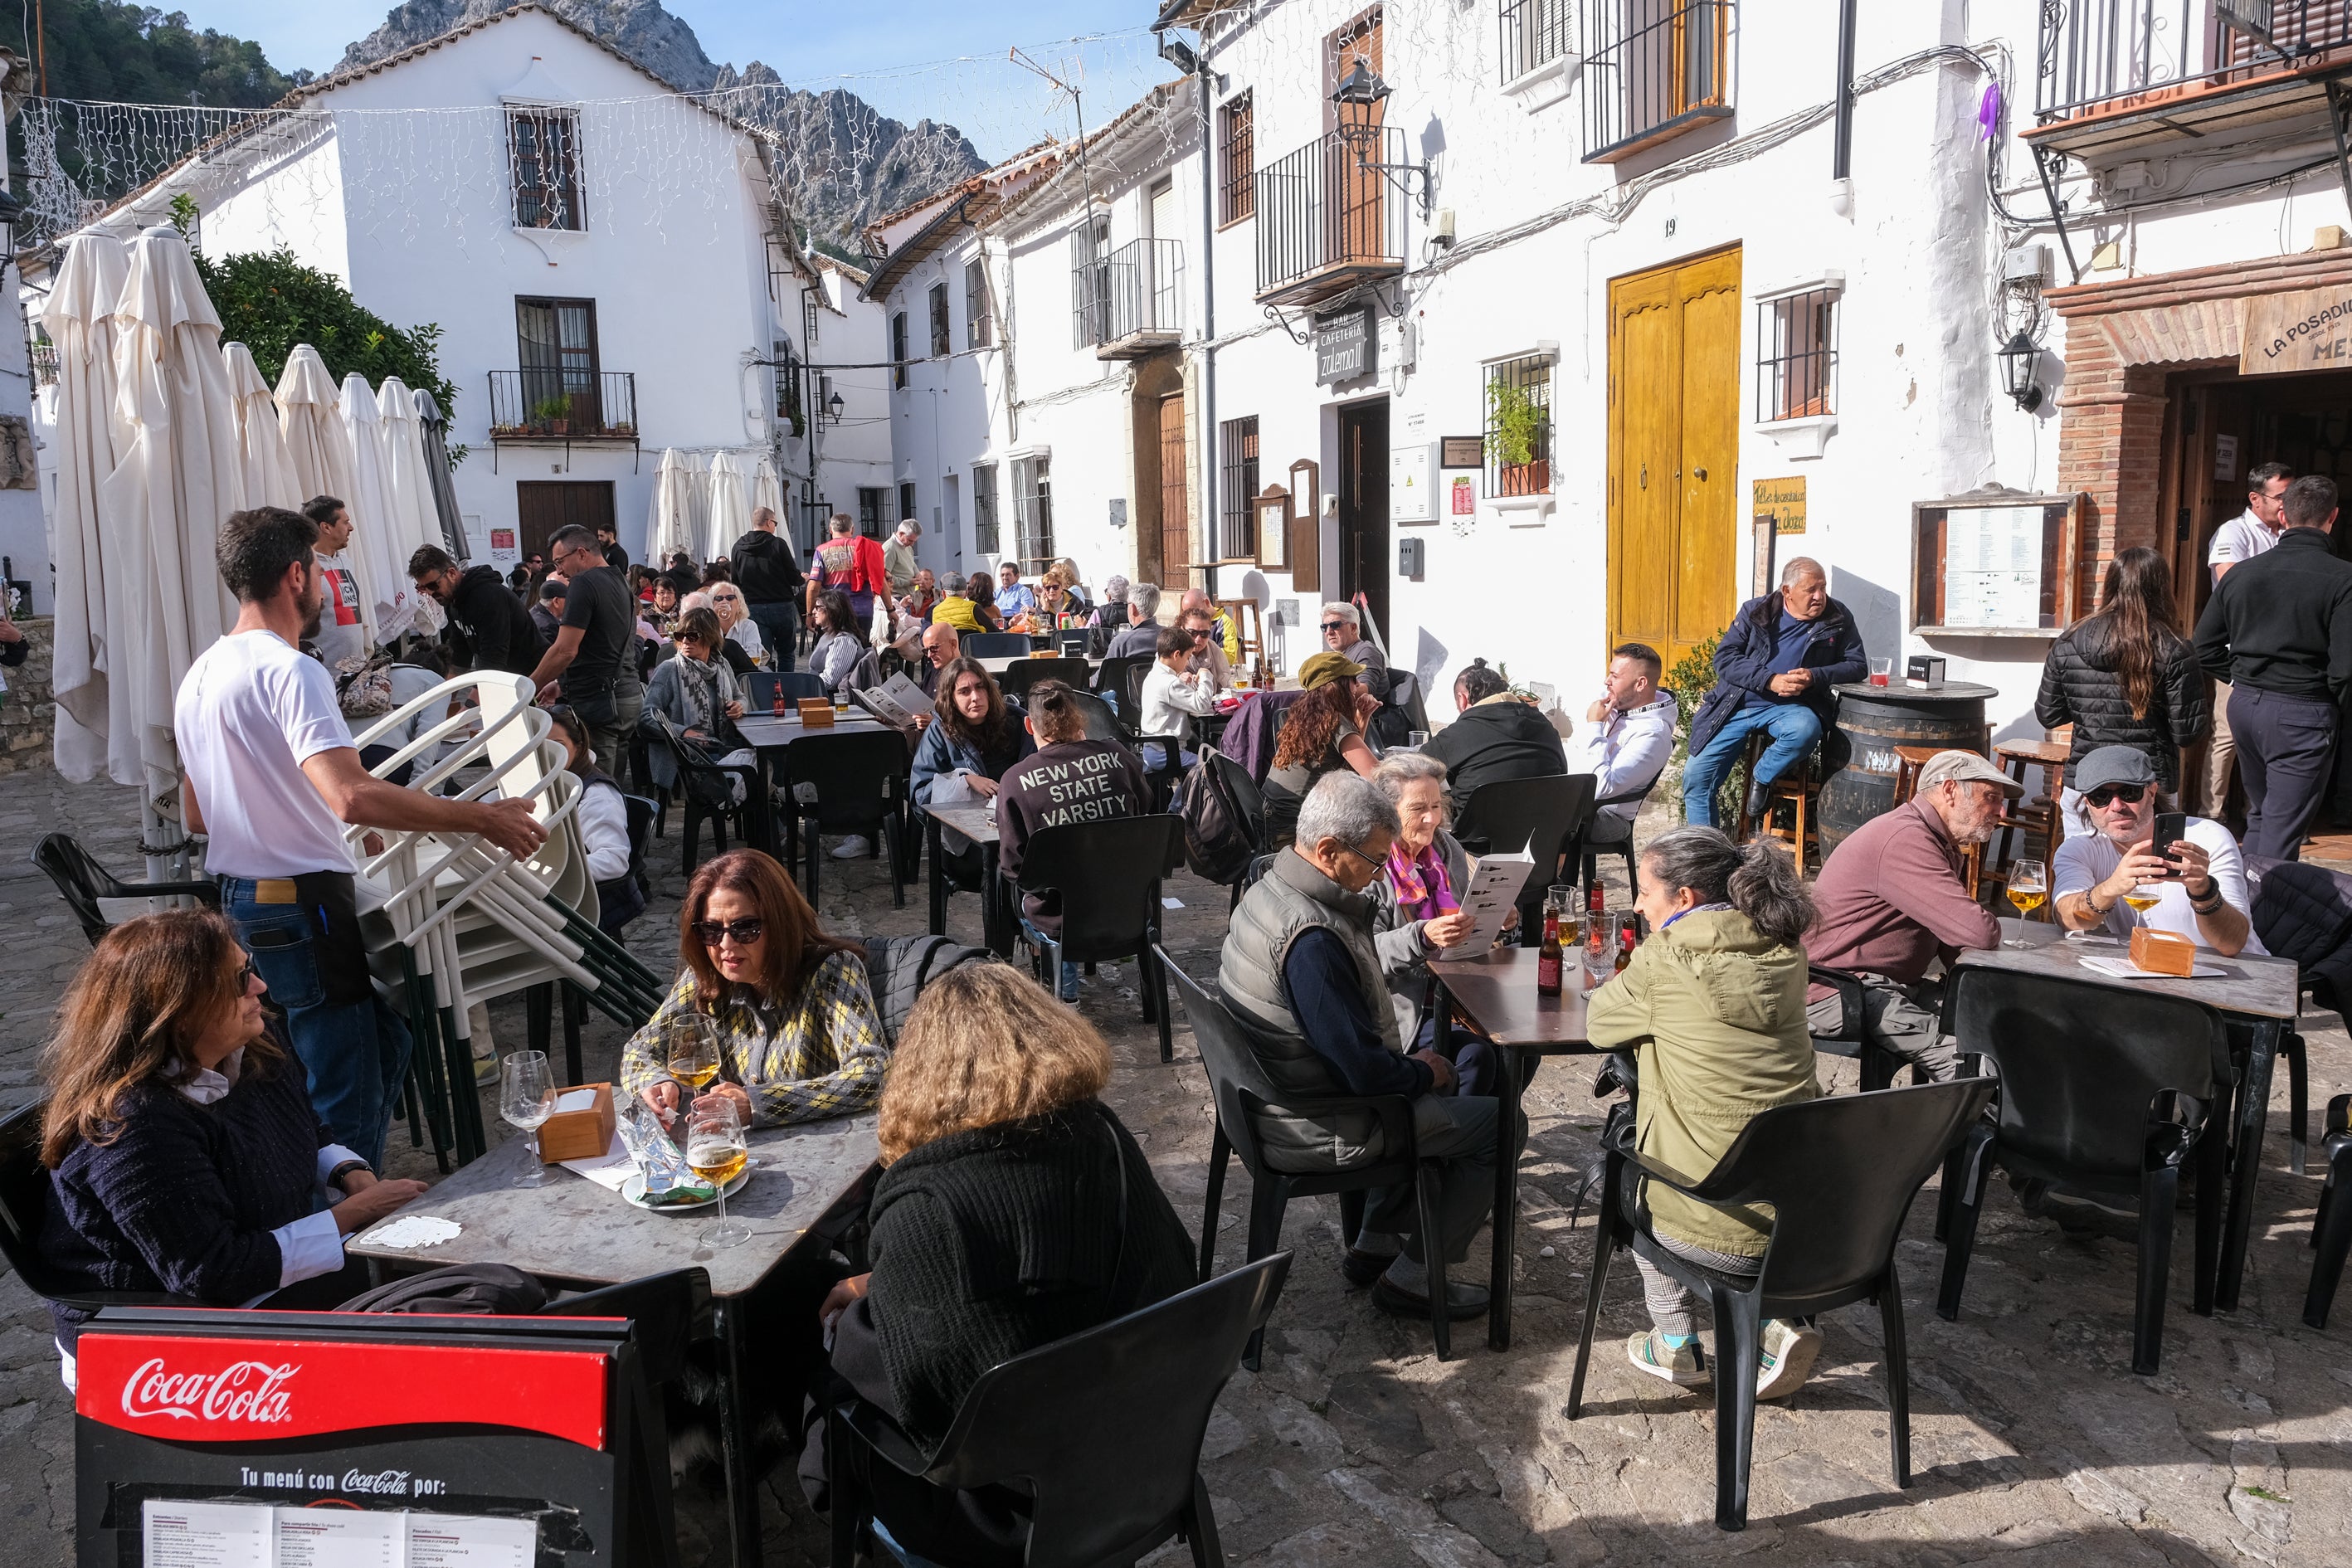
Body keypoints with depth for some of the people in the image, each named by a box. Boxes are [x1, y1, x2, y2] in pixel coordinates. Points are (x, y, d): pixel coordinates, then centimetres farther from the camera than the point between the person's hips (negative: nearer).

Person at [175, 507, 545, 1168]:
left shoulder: (200, 675, 13)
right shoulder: (290, 671, -18)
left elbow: (196, 815, 22)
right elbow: (353, 796, -32)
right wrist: (481, 817, -27)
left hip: (237, 901, 10)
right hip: (302, 904, -10)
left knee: (384, 1037, 21)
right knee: (344, 1100, -2)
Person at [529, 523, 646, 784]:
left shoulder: (584, 584, -11)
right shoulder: (620, 583, 18)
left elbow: (565, 651, -16)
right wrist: (562, 683, 27)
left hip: (597, 702, -9)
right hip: (629, 695, 9)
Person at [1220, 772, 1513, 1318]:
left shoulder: (1268, 889, 1)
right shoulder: (1312, 938, -32)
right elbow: (1365, 1069, -28)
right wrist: (1422, 1072, -8)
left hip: (1274, 1098, 10)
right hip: (1314, 1131, -10)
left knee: (1439, 1092, 29)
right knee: (1501, 1123, 0)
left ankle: (1374, 1245, 31)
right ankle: (1411, 1277, 12)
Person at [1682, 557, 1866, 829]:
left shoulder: (1839, 619, 2)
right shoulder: (1755, 612, 2)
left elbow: (1858, 665, 3)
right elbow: (1724, 658, -6)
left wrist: (1815, 677, -16)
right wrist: (1770, 681, -20)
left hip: (1790, 708, -1)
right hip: (1738, 705, 1)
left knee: (1805, 729, -37)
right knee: (1696, 775, -6)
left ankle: (1761, 778, -8)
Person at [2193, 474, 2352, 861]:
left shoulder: (2241, 572, 3)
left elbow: (2205, 647, 7)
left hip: (2245, 703, 6)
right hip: (2302, 712, -6)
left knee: (2260, 816, 23)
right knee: (2281, 838, 1)